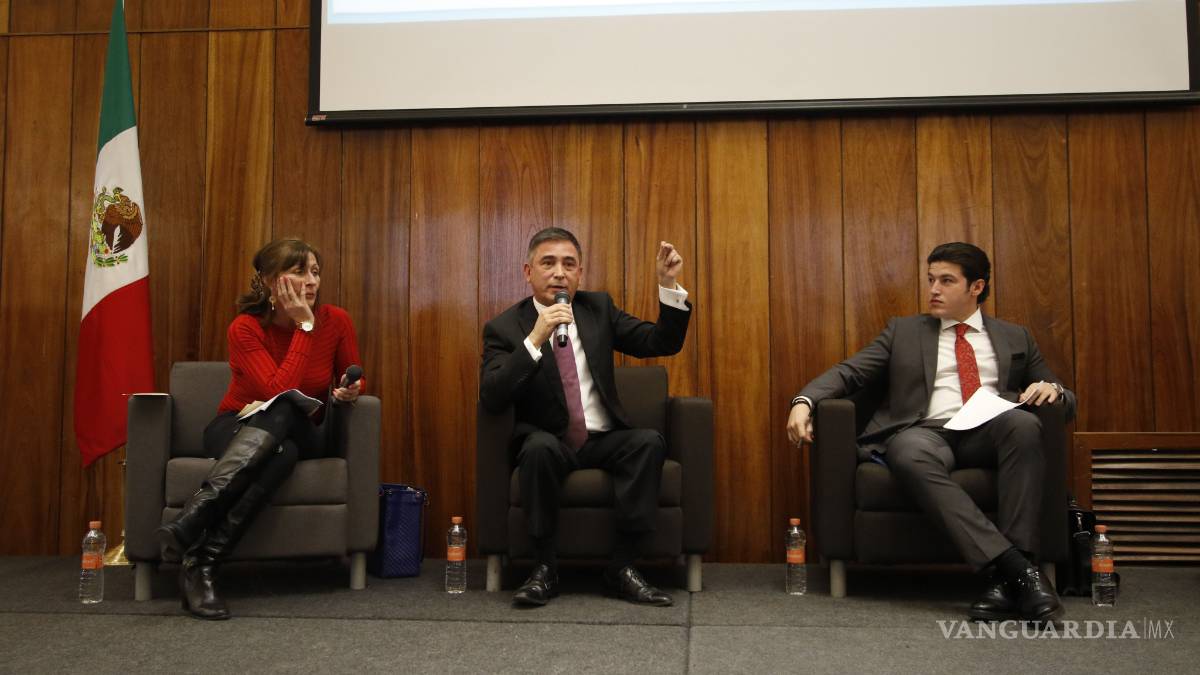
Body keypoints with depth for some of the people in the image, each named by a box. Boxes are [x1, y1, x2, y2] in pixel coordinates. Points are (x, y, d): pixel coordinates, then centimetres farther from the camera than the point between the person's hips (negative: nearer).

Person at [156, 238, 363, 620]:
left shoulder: (336, 321, -8)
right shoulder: (246, 328, -16)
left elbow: (352, 378, 10)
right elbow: (279, 391, -30)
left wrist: (350, 391, -14)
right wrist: (304, 327, -27)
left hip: (299, 434, 2)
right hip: (239, 429, -2)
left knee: (282, 415, -37)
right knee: (281, 454, -39)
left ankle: (196, 515, -43)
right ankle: (198, 566, -43)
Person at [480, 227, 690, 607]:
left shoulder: (598, 308, 7)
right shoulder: (505, 327, -3)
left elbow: (663, 344, 4)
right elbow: (491, 399, -18)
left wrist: (668, 285, -11)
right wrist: (535, 339, -27)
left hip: (603, 441, 3)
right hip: (548, 445, -3)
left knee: (650, 441, -27)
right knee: (540, 444, -36)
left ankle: (622, 568, -21)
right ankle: (545, 568, -20)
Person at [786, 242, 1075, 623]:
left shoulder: (1015, 338, 24)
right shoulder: (904, 331, 21)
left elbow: (1064, 403, 24)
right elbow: (848, 372, 11)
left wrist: (1053, 390, -2)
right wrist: (804, 401, -8)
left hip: (988, 435, 1)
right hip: (926, 432, -1)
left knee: (1023, 423, -34)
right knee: (911, 455, -38)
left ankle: (1007, 581, -35)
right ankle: (1014, 566, -43)